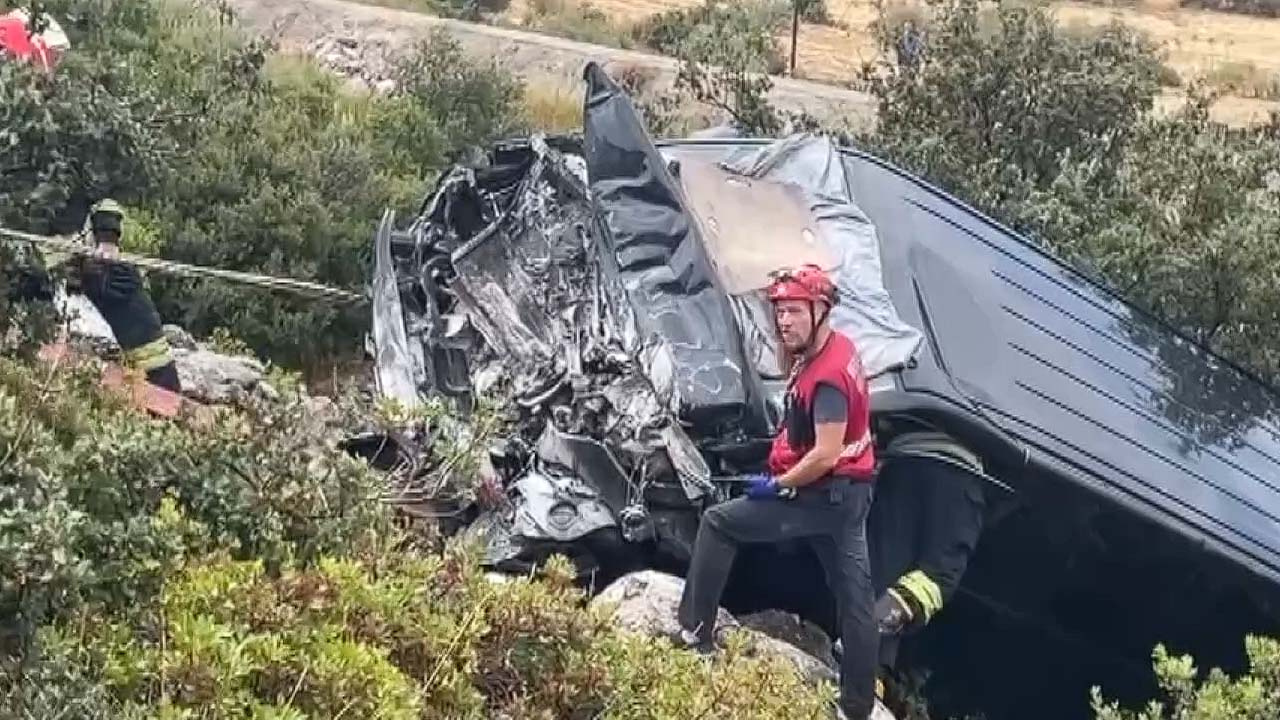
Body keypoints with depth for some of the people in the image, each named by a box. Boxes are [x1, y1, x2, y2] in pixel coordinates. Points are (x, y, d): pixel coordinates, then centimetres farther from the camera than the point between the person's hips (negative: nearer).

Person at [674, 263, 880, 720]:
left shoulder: (826, 375, -24)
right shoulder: (836, 349, 6)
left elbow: (825, 456, -28)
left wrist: (777, 485, -16)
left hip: (824, 495, -10)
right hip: (848, 494, 10)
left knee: (718, 523, -1)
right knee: (853, 596, 11)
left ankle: (695, 633, 2)